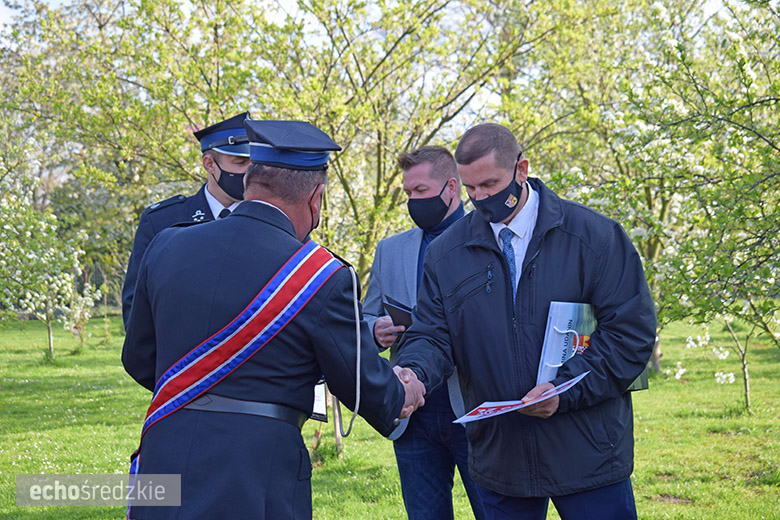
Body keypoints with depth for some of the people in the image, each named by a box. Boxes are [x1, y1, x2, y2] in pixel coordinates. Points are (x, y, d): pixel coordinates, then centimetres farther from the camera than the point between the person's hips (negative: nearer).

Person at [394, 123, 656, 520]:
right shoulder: (445, 254, 4)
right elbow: (432, 335, 4)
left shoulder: (594, 235, -5)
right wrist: (414, 372, -20)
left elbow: (631, 331, -7)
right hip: (498, 457, 3)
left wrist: (564, 390, -18)